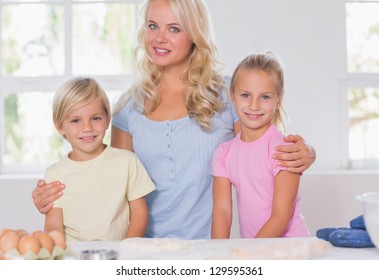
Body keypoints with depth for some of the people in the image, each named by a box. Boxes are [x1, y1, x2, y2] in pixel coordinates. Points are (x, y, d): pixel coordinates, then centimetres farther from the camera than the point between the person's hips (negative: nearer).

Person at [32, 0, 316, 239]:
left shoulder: (227, 92, 2)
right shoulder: (130, 105, 10)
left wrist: (302, 155, -12)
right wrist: (57, 198, 1)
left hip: (210, 247, -1)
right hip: (149, 248, 2)